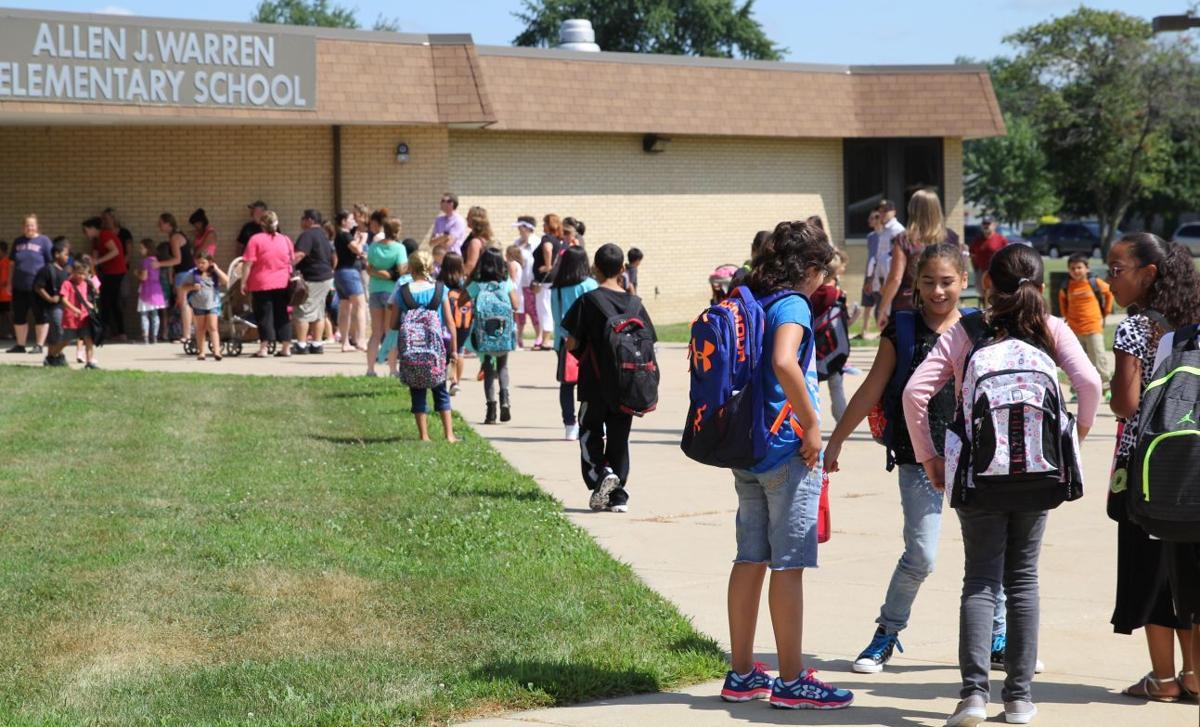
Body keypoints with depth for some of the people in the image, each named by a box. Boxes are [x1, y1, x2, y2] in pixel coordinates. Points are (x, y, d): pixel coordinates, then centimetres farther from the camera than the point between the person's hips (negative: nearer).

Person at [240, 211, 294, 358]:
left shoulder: (256, 240, -8)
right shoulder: (286, 240, 6)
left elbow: (248, 263, -11)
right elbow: (291, 262, 14)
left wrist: (243, 282, -5)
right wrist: (290, 276, 26)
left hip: (262, 285, -4)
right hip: (282, 284, 4)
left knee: (264, 315, 0)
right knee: (282, 316, 11)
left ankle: (263, 348, -6)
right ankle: (286, 347, 10)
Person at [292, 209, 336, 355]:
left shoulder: (307, 235, -13)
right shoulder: (323, 235, 17)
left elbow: (299, 254, -27)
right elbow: (333, 257, 24)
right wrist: (329, 271, 34)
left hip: (312, 280, -10)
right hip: (326, 277, 10)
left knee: (302, 312, -6)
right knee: (319, 313, 11)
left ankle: (301, 345, -8)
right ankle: (317, 344, 12)